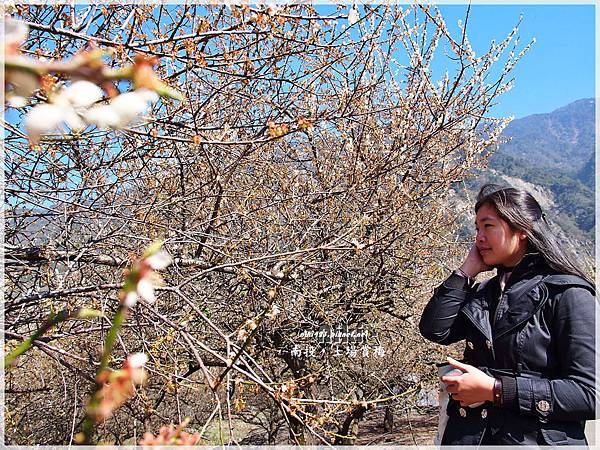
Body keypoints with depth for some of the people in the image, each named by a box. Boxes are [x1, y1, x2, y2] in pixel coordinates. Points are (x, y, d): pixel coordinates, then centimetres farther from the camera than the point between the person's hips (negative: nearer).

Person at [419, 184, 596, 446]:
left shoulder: (568, 294, -11)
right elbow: (434, 331, -5)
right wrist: (467, 270, -4)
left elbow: (588, 394, -17)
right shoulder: (483, 292, 9)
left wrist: (495, 390, -20)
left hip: (536, 438, -5)